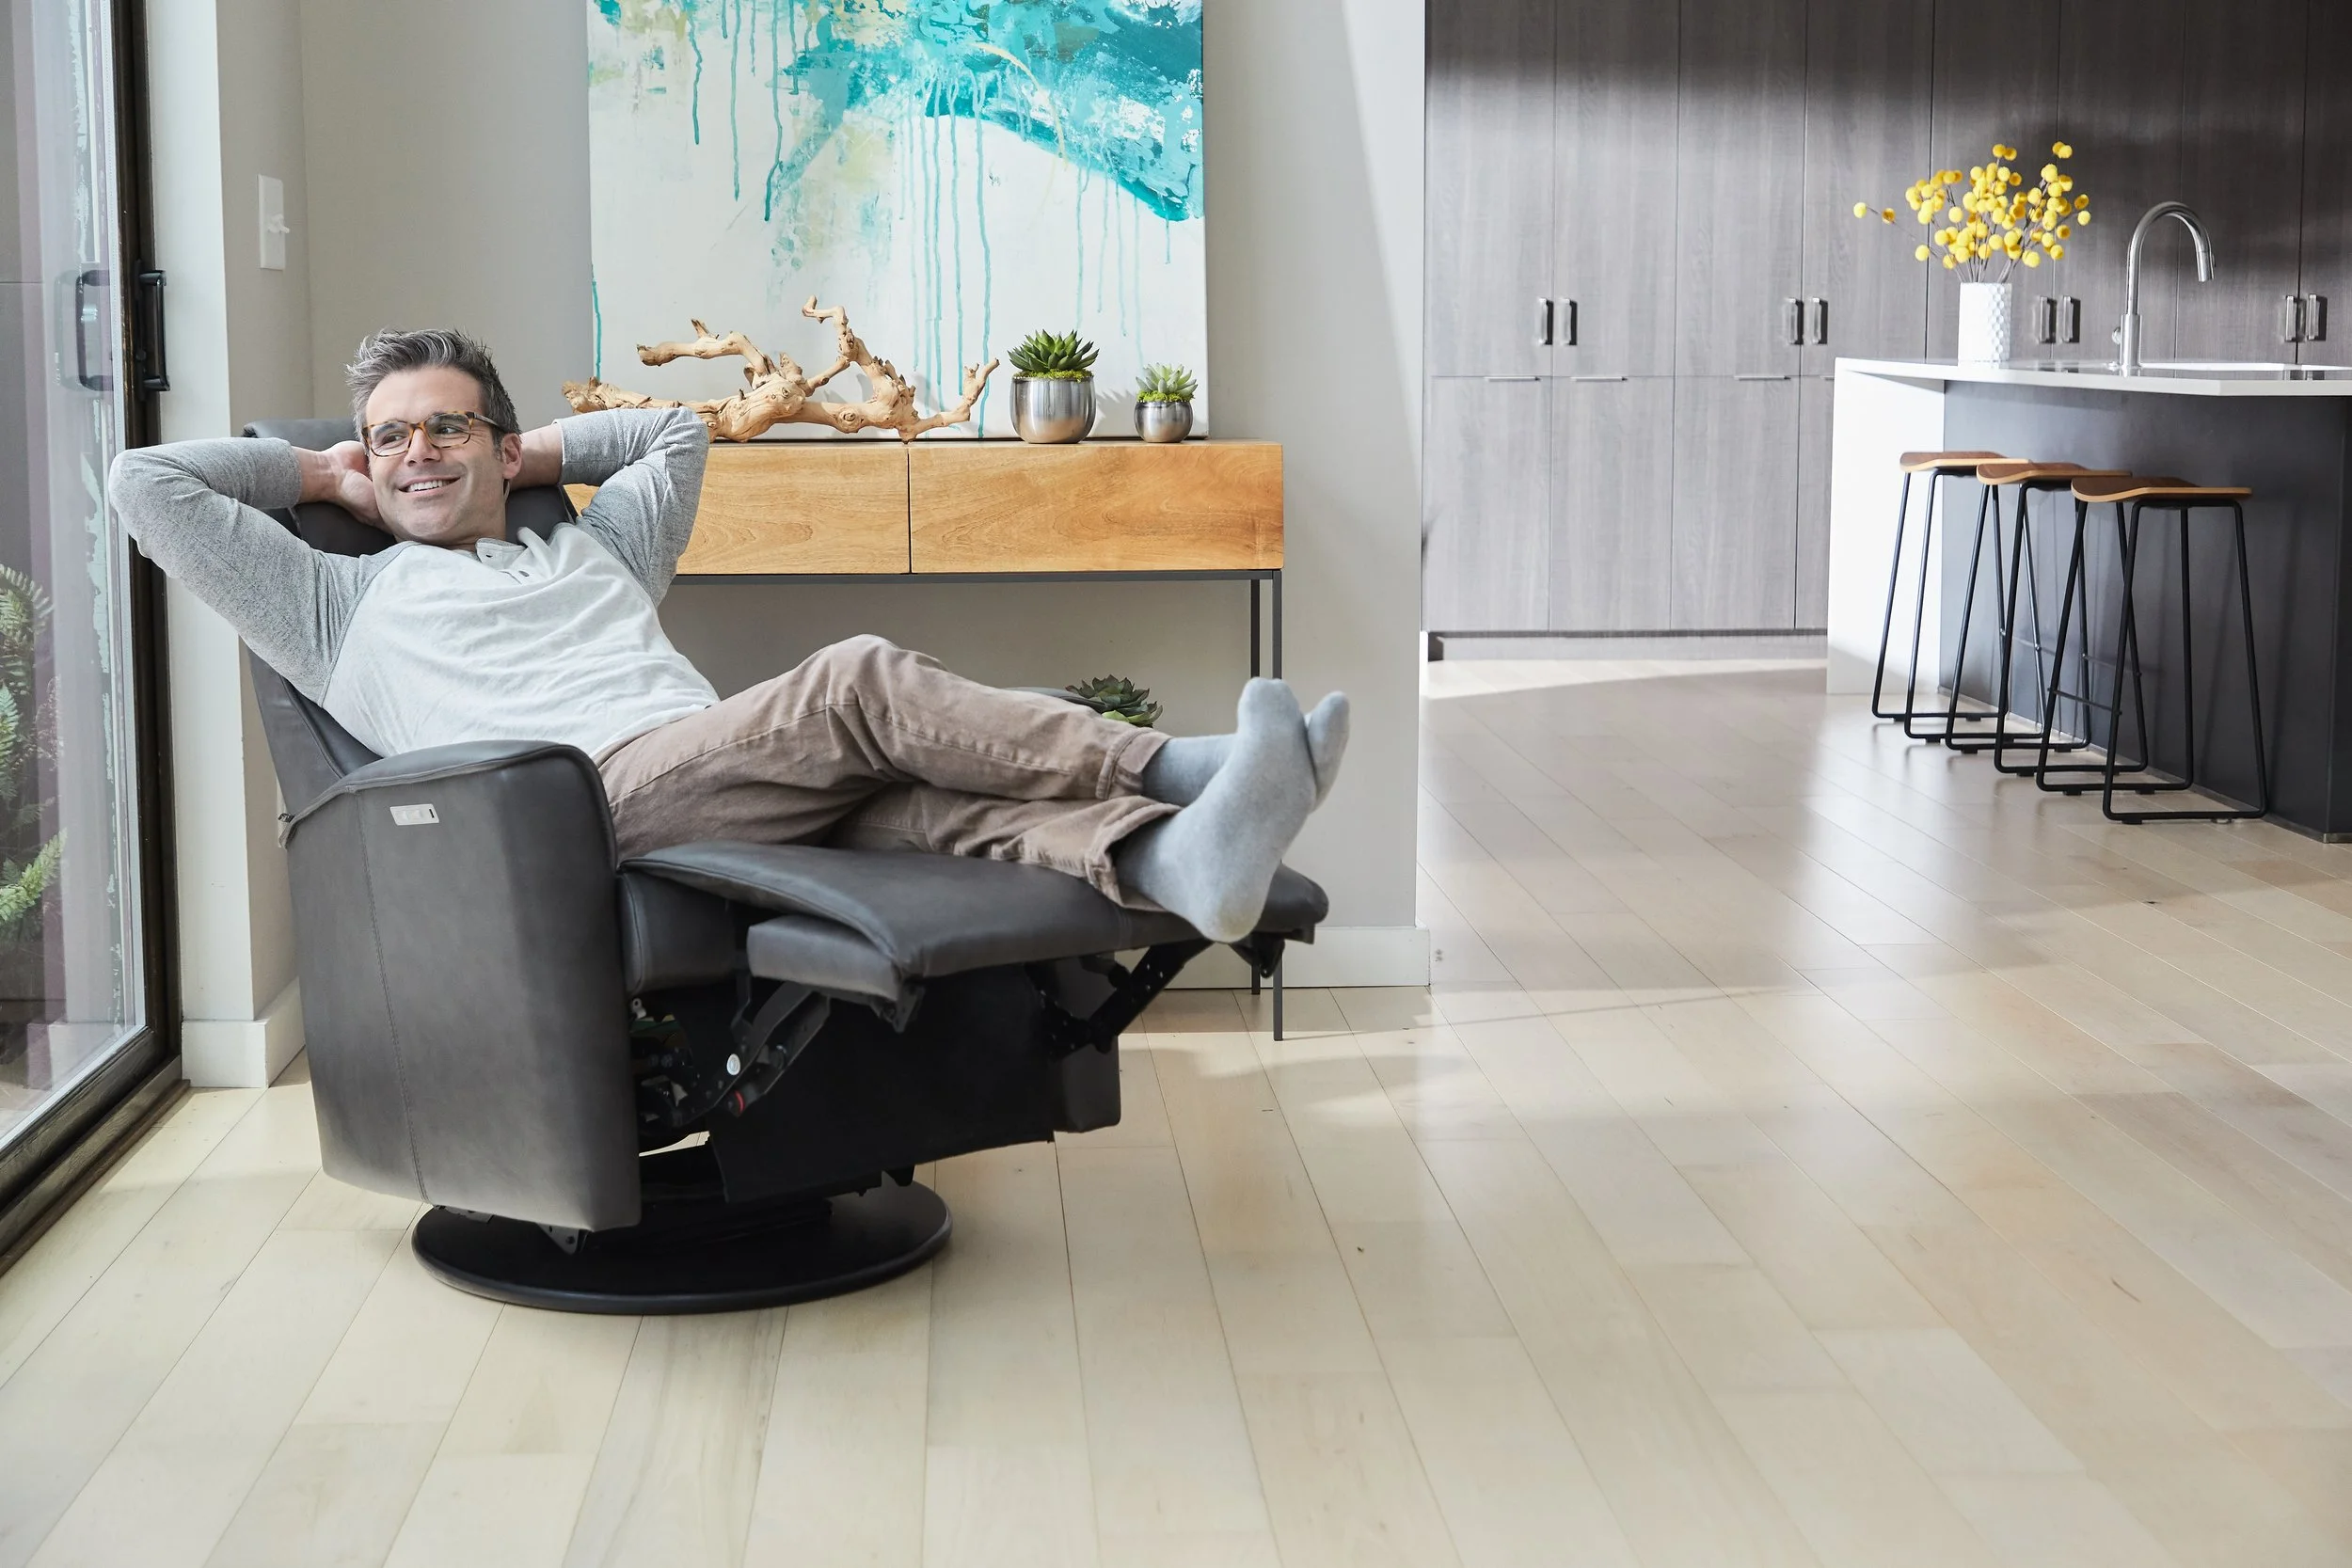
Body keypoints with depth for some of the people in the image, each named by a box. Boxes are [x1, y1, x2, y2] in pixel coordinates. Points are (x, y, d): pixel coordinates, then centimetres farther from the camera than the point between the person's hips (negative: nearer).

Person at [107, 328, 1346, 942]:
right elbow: (144, 482, 24)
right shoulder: (340, 603, 26)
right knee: (860, 683, -29)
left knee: (917, 793, -29)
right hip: (586, 801, -5)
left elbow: (679, 432, 54)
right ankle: (1176, 766, -35)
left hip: (727, 788, 5)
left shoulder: (587, 550, 39)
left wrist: (534, 450, 46)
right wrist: (323, 471, 33)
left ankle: (1169, 856, -55)